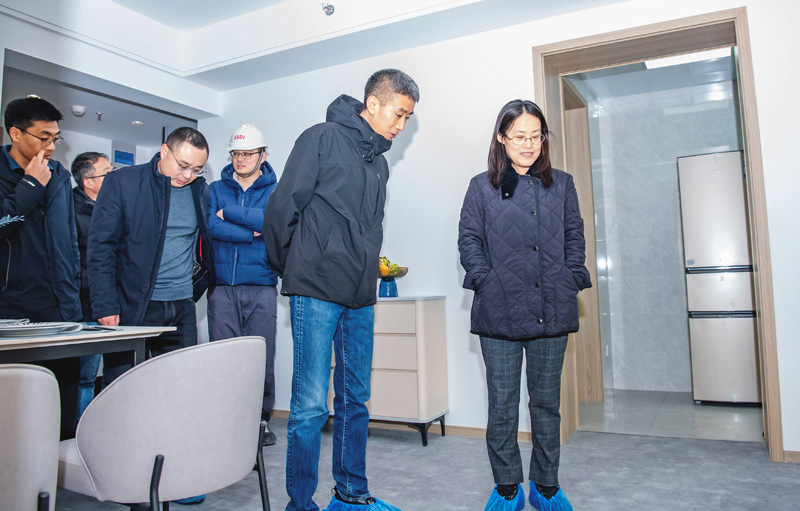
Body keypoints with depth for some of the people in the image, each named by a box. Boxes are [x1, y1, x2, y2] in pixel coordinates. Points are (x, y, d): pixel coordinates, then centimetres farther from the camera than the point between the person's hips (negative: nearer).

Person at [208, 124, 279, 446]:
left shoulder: (275, 190, 10)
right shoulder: (216, 189, 14)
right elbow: (210, 225, -4)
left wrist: (229, 213, -6)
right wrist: (252, 232, -8)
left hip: (261, 287, -1)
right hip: (222, 286, 1)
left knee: (262, 358, 0)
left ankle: (260, 419, 15)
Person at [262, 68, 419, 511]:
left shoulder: (379, 161, 18)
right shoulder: (322, 138, -5)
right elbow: (283, 206, -7)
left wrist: (365, 271, 14)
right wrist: (290, 267, 1)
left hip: (360, 297, 7)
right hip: (317, 292, -7)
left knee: (355, 399, 13)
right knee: (311, 403, -4)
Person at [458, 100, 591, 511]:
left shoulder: (561, 184, 14)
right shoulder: (482, 187, 7)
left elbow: (575, 238, 14)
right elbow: (469, 240, 5)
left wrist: (571, 281, 1)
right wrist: (485, 280, -8)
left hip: (552, 312, 2)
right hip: (500, 311, -2)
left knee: (547, 401, 12)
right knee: (502, 404, 4)